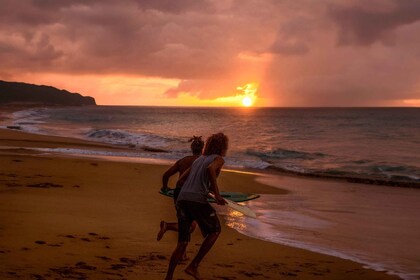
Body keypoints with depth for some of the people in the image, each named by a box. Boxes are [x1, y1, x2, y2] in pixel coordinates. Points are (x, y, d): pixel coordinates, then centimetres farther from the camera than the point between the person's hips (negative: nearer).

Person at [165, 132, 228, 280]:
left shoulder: (198, 160, 27)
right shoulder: (218, 159, 8)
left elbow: (180, 181, 25)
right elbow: (210, 169, -17)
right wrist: (217, 194, -15)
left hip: (182, 199, 6)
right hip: (198, 200, -6)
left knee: (182, 242, 10)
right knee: (215, 230, 16)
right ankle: (193, 266, 7)